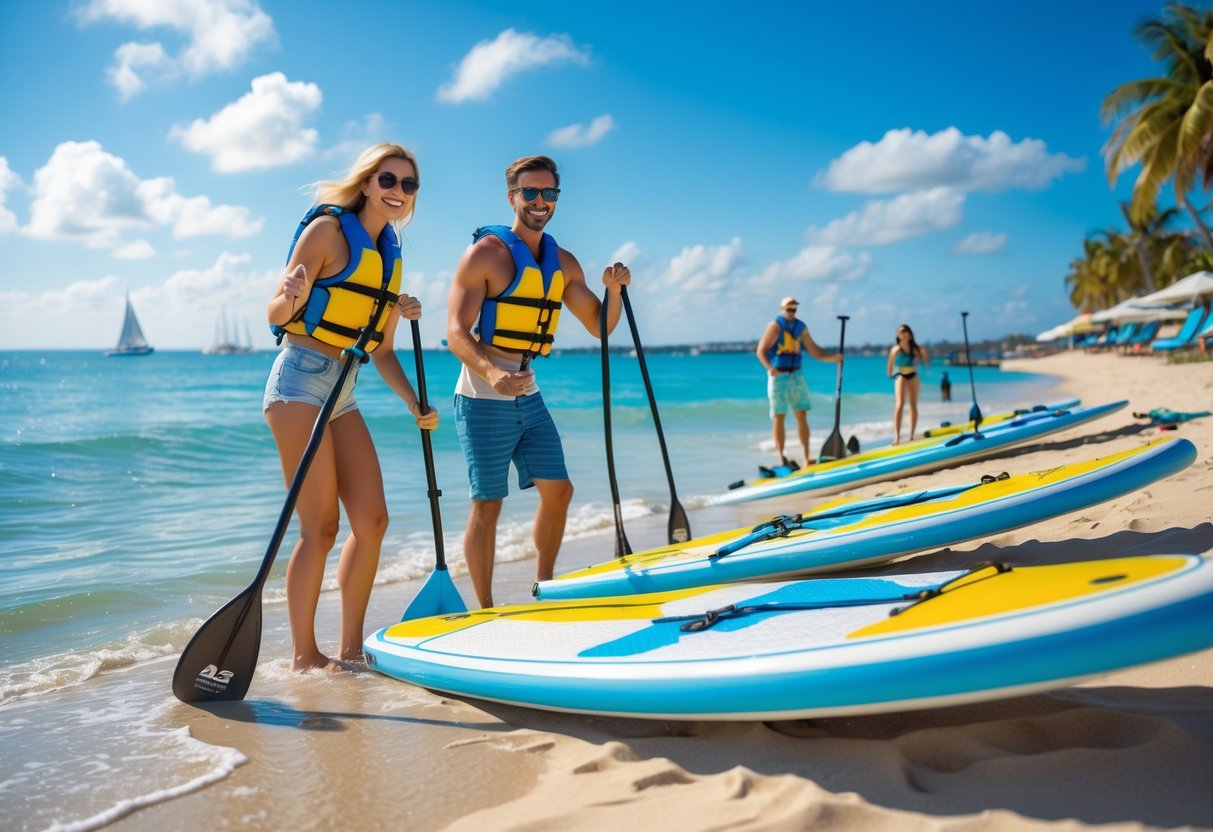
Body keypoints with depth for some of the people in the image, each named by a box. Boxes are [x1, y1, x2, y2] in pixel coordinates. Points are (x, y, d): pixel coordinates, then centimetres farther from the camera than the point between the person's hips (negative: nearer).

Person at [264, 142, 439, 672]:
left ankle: (351, 647, 15)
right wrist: (292, 297, -32)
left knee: (372, 519, 4)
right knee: (320, 527, -8)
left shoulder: (390, 255, 14)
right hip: (301, 381, -8)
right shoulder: (328, 228, -7)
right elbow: (277, 316, -10)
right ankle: (303, 656, 4)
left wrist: (415, 405, 6)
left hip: (343, 392, 8)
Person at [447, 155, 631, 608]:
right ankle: (485, 610, 10)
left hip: (529, 396, 7)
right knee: (488, 504, -1)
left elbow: (600, 327, 11)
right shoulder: (486, 253, -11)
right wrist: (492, 373, -35)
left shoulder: (563, 263, 9)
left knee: (558, 490, 8)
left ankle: (542, 589, 24)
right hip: (484, 400, -7)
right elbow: (456, 332, -18)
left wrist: (613, 289, -9)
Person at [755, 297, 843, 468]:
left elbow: (815, 352, 14)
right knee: (778, 417, -2)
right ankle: (781, 457, 4)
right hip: (778, 376, -5)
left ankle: (806, 457, 3)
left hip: (796, 375, 5)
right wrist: (770, 367, -30)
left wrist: (832, 358, -1)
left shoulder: (801, 327, 11)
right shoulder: (775, 326, -6)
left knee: (802, 416, 0)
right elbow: (760, 351, -14)